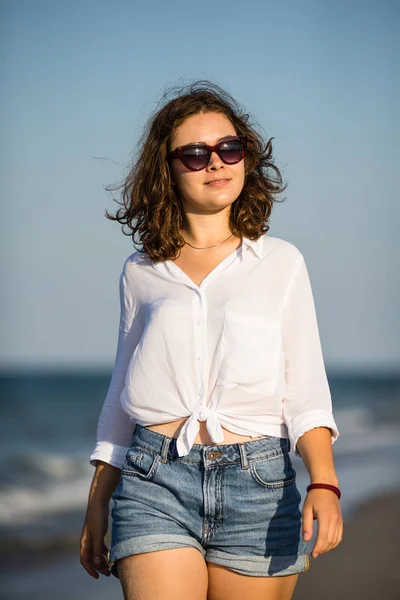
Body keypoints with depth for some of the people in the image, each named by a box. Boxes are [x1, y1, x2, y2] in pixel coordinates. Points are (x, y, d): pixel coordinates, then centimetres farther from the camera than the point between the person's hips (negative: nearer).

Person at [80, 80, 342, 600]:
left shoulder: (281, 263, 9)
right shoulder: (141, 273, 12)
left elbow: (306, 392, 3)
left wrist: (323, 484, -13)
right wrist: (96, 508, 17)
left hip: (259, 485, 0)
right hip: (155, 484, 0)